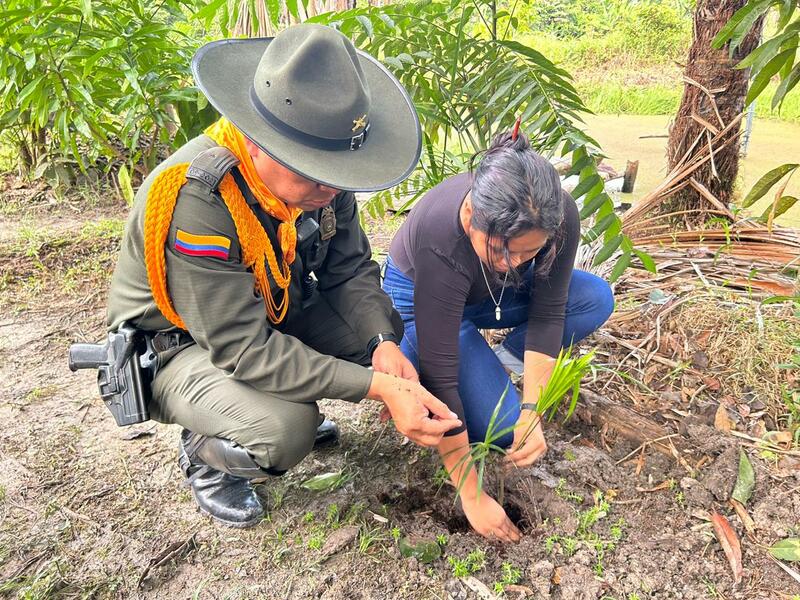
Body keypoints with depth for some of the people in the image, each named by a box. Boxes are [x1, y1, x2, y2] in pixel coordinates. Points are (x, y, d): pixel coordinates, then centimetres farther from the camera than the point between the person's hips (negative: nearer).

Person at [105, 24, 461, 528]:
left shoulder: (317, 173, -16)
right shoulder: (195, 201, -36)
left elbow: (350, 268, -7)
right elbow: (245, 349, -36)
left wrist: (382, 344, -25)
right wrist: (378, 387, -39)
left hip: (273, 314, 7)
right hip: (180, 347, -6)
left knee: (386, 329, -8)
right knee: (285, 431, -31)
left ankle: (297, 406, 15)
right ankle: (204, 454, 4)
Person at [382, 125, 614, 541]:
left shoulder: (558, 216, -30)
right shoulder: (440, 242, -41)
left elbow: (548, 312, -19)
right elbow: (440, 378, -38)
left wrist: (532, 411, -29)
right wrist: (472, 498, -32)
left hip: (490, 291, 4)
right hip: (418, 296, -4)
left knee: (595, 300, -18)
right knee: (501, 426, -19)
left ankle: (509, 357, 6)